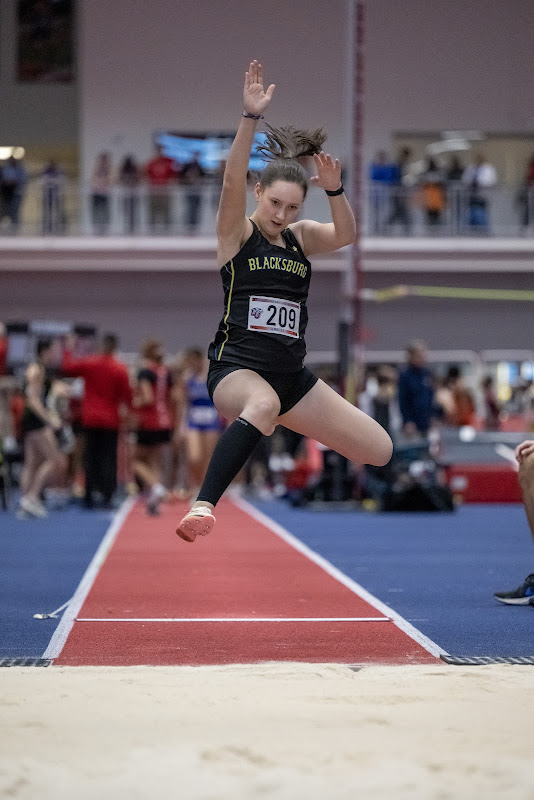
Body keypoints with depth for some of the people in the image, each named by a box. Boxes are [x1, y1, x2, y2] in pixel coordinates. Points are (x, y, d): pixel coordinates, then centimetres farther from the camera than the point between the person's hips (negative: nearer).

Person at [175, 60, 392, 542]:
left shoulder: (300, 238, 12)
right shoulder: (237, 233, 0)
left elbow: (346, 235, -5)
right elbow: (233, 180, -17)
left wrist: (335, 189, -23)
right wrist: (252, 117, -29)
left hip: (292, 376, 6)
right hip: (236, 369, -6)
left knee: (381, 451, 0)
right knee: (263, 404, -44)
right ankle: (203, 506, -51)